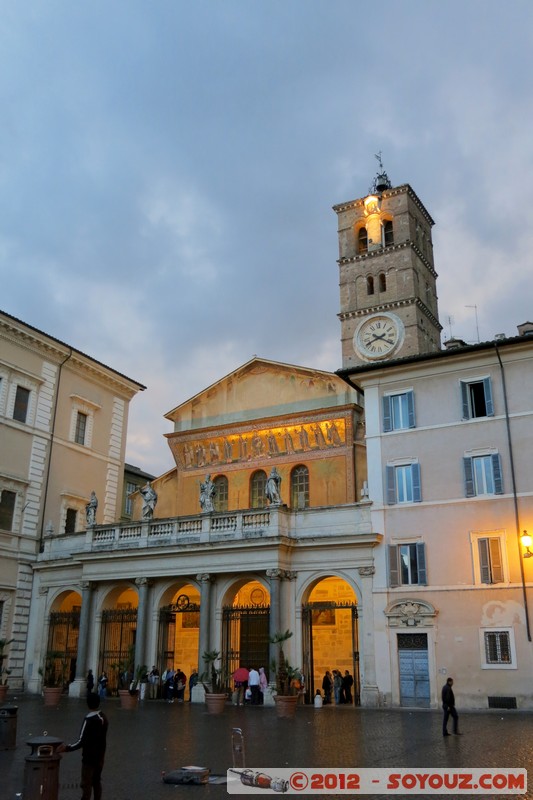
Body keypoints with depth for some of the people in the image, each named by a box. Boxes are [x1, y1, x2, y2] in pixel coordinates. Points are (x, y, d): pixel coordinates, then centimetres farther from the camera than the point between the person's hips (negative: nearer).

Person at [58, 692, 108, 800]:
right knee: (97, 782, 16)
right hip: (100, 757, 7)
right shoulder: (103, 717, 4)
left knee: (86, 784, -1)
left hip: (89, 758, -7)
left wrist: (67, 748, -20)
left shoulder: (89, 719, -21)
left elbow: (82, 741, -23)